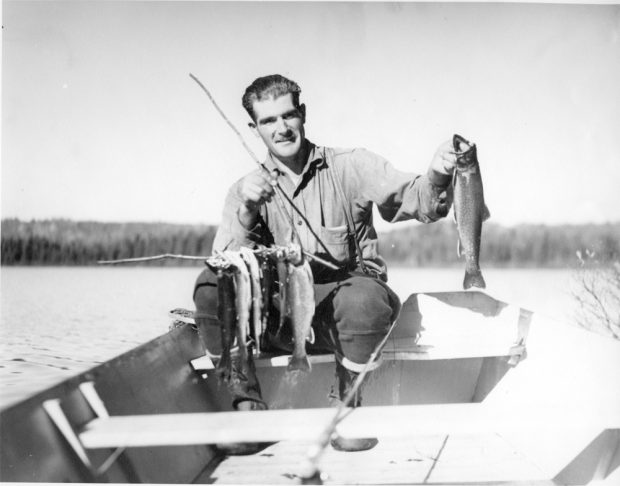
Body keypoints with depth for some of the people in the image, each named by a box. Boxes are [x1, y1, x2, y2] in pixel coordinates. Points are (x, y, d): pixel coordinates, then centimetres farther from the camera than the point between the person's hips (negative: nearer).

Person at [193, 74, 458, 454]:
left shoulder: (350, 166, 3)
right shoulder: (246, 190, 8)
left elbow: (415, 200, -9)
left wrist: (437, 178, -31)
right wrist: (247, 213, -23)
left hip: (344, 293, -2)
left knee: (363, 298, -37)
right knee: (213, 286, -23)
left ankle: (346, 403, -10)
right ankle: (247, 404, -10)